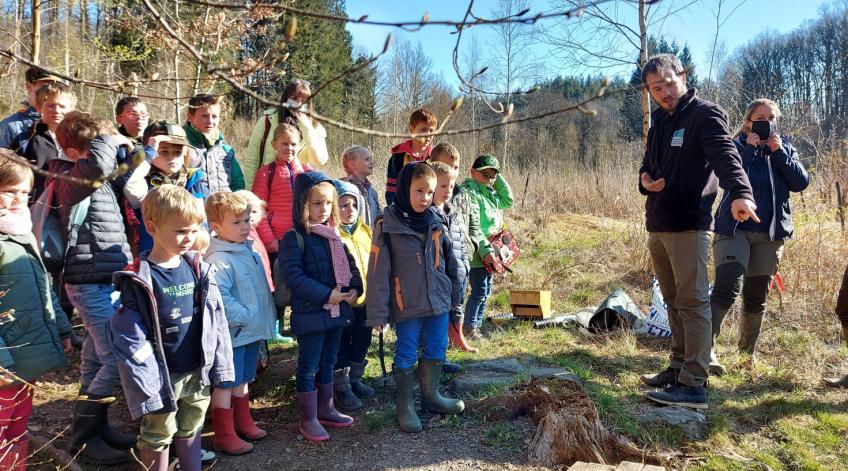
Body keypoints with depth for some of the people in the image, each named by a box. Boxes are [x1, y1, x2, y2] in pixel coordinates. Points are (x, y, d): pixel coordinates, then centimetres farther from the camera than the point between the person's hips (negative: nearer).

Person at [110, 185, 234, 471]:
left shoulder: (199, 270, -1)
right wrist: (145, 386, -15)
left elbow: (216, 321, 4)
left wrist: (221, 367, 5)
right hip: (162, 376, -4)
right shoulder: (138, 281, -15)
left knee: (190, 430, 21)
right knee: (158, 437, 14)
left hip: (198, 371, 4)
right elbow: (130, 340, -15)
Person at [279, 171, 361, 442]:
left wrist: (355, 288, -5)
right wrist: (326, 295, -23)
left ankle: (326, 410, 34)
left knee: (328, 362, 19)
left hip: (337, 310, 7)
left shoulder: (334, 234, 9)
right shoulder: (294, 238, -13)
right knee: (309, 367, 5)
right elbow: (294, 275, -21)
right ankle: (308, 420, 17)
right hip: (310, 313, -7)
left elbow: (348, 263, 13)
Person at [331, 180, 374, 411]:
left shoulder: (365, 231, 7)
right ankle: (342, 388, 24)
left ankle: (354, 379, 39)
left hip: (365, 300, 7)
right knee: (341, 347, 9)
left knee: (361, 343, 20)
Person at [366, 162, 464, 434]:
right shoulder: (388, 226, -12)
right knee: (406, 355, 7)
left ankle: (431, 396, 35)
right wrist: (378, 312, -11)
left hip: (438, 300, 5)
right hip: (407, 306, -5)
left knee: (436, 350, 16)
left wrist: (455, 294, 17)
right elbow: (378, 271, -11)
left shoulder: (436, 223, 2)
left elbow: (450, 261, 12)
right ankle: (404, 404, 24)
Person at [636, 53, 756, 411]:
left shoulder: (705, 114, -7)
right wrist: (645, 181, -1)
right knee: (674, 302, 14)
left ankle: (694, 385, -2)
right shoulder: (659, 122, 17)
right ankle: (679, 368, 25)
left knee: (692, 303, -6)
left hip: (688, 226, -8)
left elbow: (725, 155, -25)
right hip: (657, 226, 8)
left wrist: (740, 192, -45)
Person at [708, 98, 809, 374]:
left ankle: (747, 354, 22)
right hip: (734, 229, -4)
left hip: (770, 233, 4)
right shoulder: (737, 146, 2)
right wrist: (749, 148, -14)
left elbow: (801, 183, -1)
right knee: (727, 289, -20)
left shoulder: (785, 147, 13)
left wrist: (779, 152, -8)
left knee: (757, 297, 10)